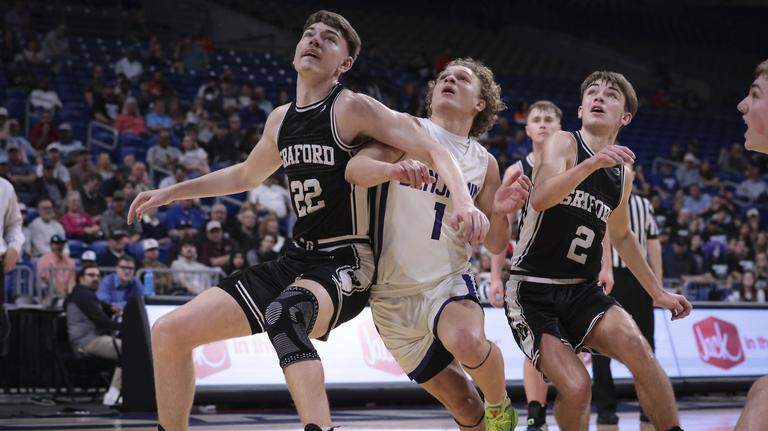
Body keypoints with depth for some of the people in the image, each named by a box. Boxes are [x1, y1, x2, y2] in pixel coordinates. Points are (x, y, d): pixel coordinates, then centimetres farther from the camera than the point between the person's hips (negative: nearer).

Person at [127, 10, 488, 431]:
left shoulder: (352, 108, -8)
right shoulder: (280, 119, 13)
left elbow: (434, 150, -15)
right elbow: (246, 175, 33)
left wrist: (464, 203, -33)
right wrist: (171, 192, 34)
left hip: (344, 265, -8)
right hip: (296, 261, 8)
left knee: (282, 316, -42)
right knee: (168, 333, 3)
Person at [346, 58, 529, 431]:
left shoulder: (485, 163, 7)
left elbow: (494, 244, 10)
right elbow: (354, 168, -19)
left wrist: (500, 212, -12)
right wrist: (393, 168, -40)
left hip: (448, 282, 1)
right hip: (393, 296, -1)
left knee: (468, 341, -33)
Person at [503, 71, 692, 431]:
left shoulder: (622, 172, 12)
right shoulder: (563, 144, -7)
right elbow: (540, 199, -27)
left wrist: (657, 291, 27)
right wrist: (591, 164, -41)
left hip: (583, 292, 5)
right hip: (533, 291, -5)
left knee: (637, 348, -26)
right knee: (576, 389, -22)